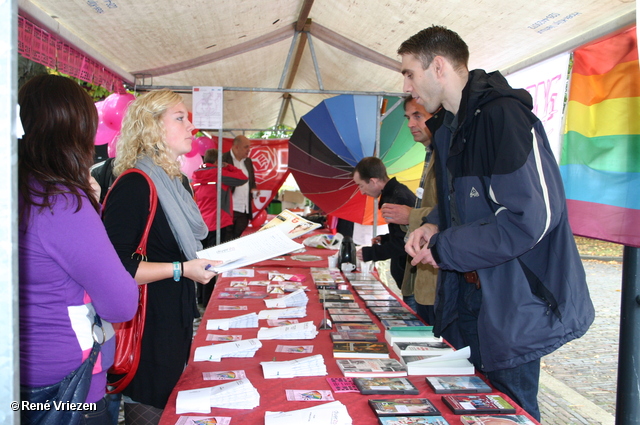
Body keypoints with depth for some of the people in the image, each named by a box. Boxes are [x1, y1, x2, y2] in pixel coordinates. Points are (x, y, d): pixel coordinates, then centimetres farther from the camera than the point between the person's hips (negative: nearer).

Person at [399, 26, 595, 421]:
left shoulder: (503, 115, -20)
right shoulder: (450, 131, 12)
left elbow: (531, 216, -27)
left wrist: (443, 248, -18)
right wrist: (434, 226, 0)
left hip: (515, 301, -9)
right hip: (469, 297, 9)